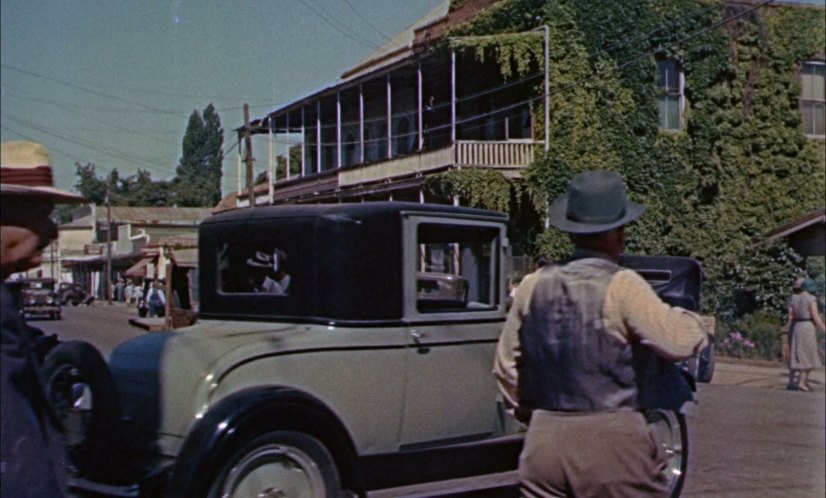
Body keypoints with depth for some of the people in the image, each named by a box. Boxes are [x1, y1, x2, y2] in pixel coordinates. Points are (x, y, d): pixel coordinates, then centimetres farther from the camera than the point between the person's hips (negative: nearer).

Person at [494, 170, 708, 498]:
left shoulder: (534, 286, 5)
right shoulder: (621, 287, -11)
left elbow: (506, 363, 12)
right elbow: (680, 341, -15)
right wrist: (690, 319, 8)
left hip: (544, 441, 5)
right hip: (612, 443, -4)